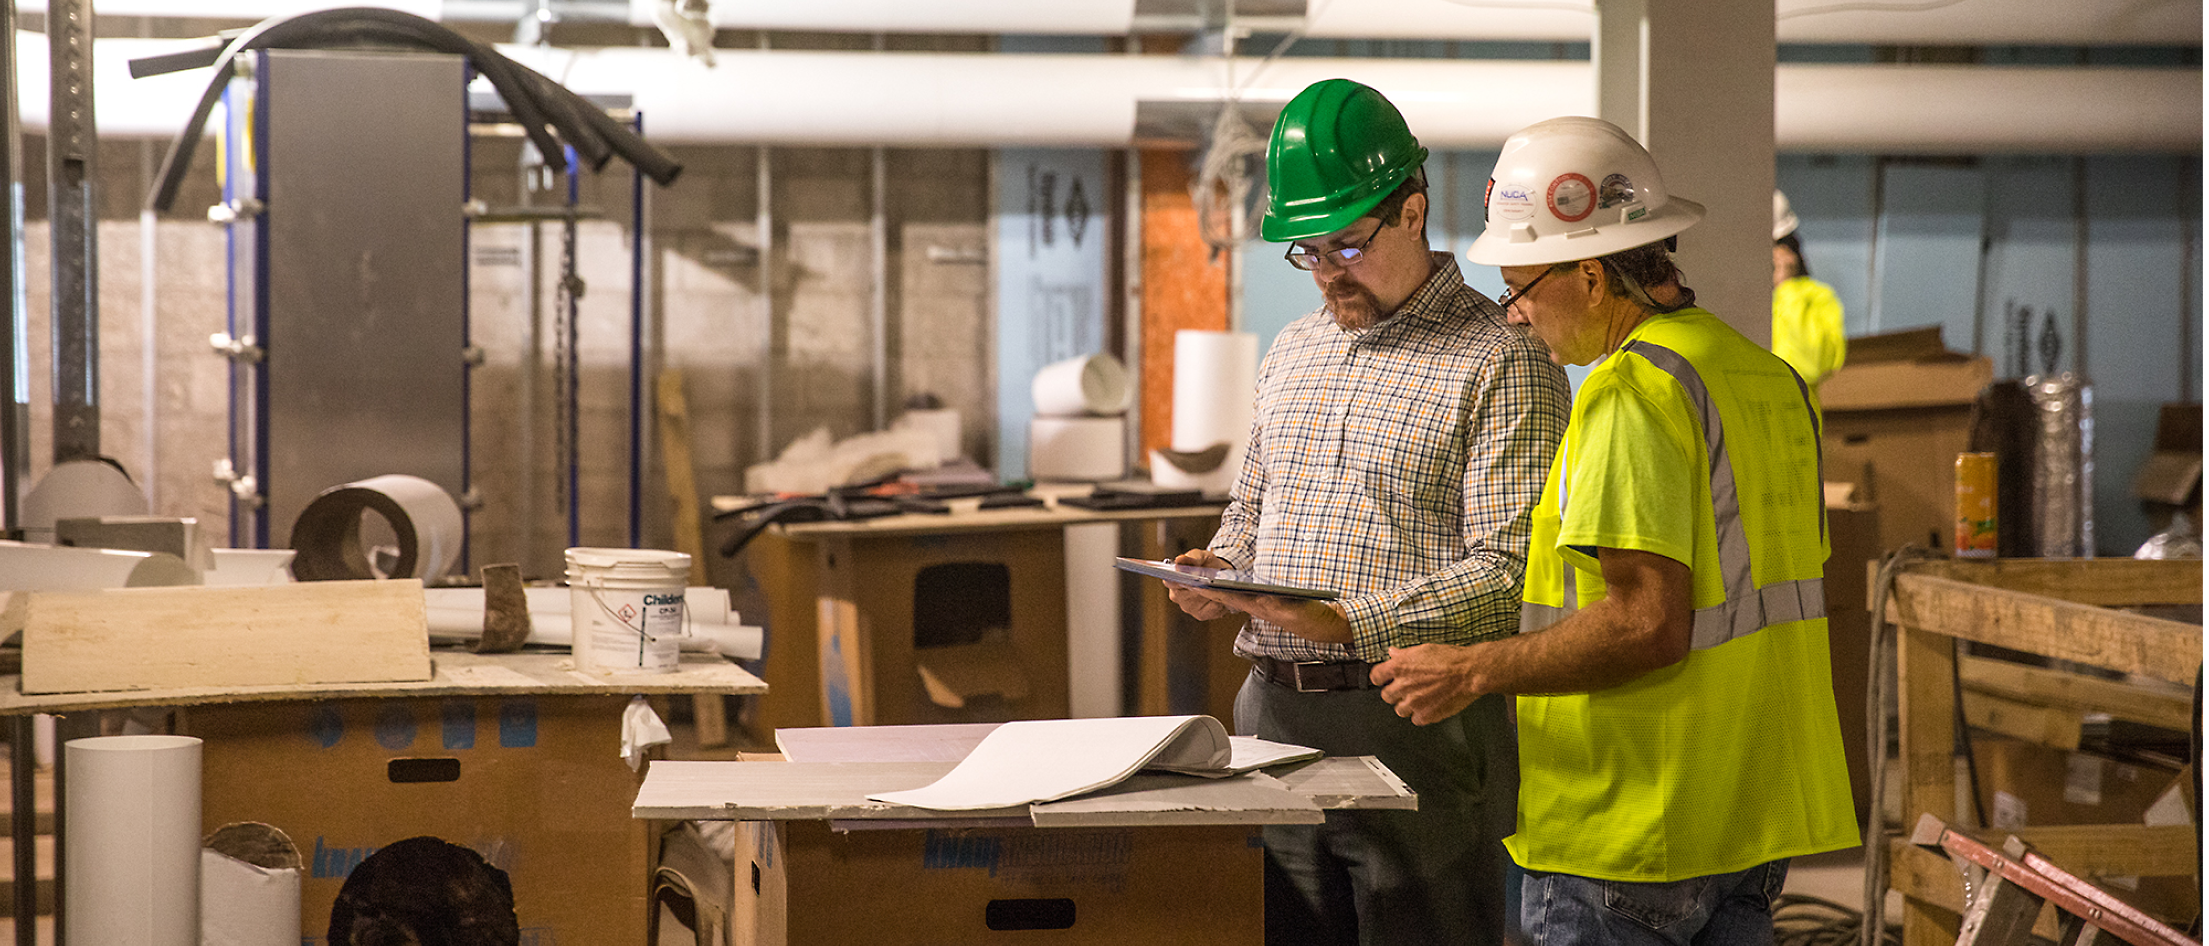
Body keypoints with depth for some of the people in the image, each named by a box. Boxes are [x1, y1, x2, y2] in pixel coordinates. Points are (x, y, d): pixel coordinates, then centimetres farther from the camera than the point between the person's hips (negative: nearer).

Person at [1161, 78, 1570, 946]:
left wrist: (1353, 624, -24)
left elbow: (1510, 571, -15)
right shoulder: (1291, 353, 17)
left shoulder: (1500, 362, -7)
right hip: (1271, 712, 6)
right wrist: (1221, 571, 5)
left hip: (1416, 722, -6)